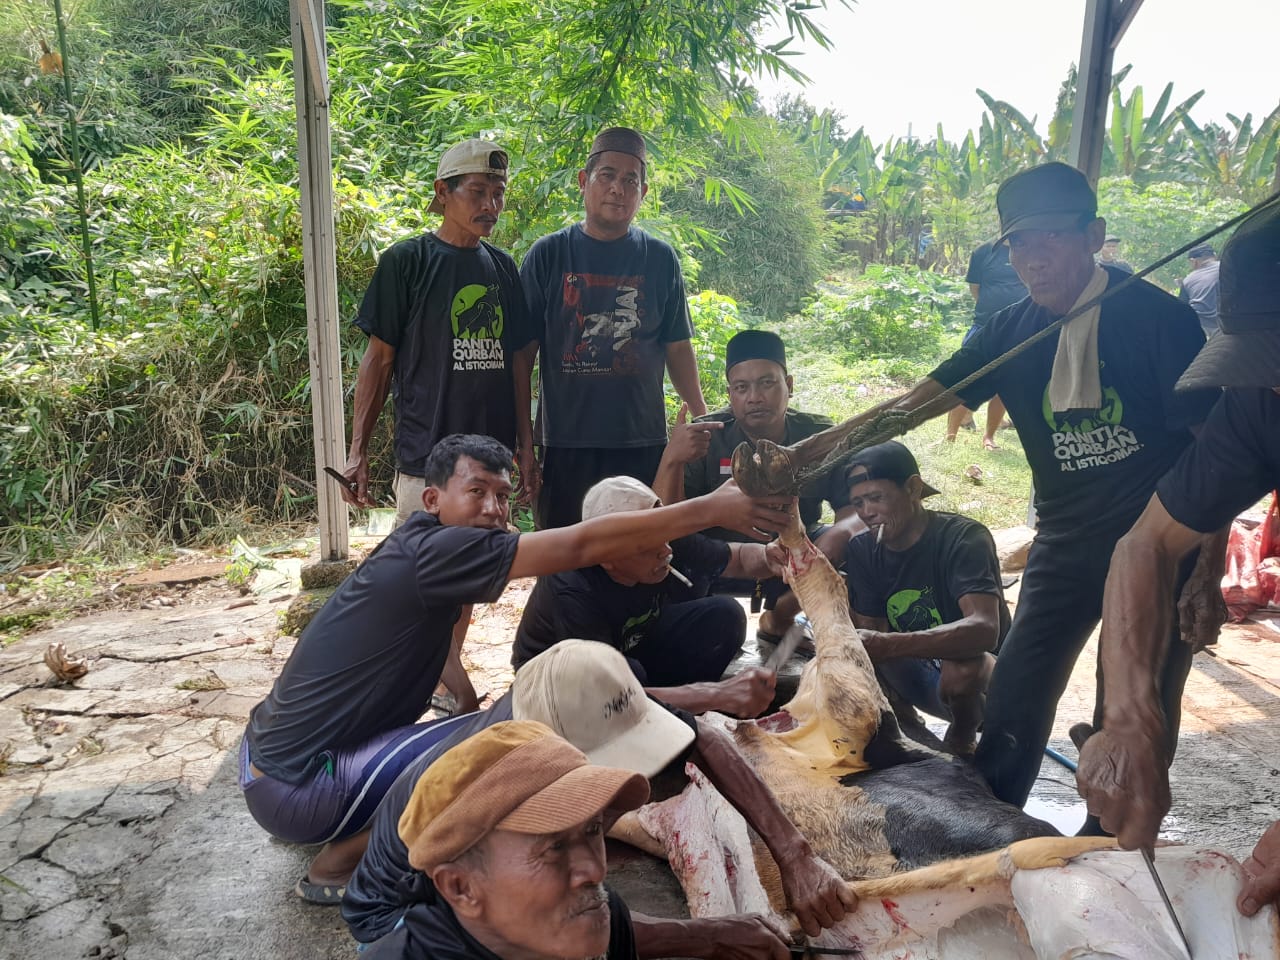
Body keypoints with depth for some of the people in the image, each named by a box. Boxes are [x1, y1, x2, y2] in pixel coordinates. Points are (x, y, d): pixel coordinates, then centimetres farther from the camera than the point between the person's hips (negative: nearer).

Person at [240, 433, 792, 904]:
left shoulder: (424, 554, 4)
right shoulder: (434, 549, -24)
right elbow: (582, 546, -27)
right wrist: (711, 510, -24)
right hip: (293, 787, -9)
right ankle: (336, 864, -2)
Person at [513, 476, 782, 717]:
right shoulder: (571, 590, -38)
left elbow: (739, 556, -5)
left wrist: (770, 559, -30)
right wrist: (716, 695, -50)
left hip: (632, 651, 6)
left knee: (724, 614, -17)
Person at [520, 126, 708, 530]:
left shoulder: (661, 258, 7)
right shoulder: (548, 254, 2)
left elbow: (677, 348, 10)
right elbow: (523, 350, 1)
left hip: (644, 441, 1)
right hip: (566, 441, -1)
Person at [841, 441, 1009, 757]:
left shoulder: (963, 538, -21)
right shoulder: (863, 550, -4)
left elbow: (984, 629, -37)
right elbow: (869, 632, -7)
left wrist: (886, 645, -48)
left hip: (985, 681, -4)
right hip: (917, 677, 5)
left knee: (963, 667, -38)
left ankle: (963, 732, -4)